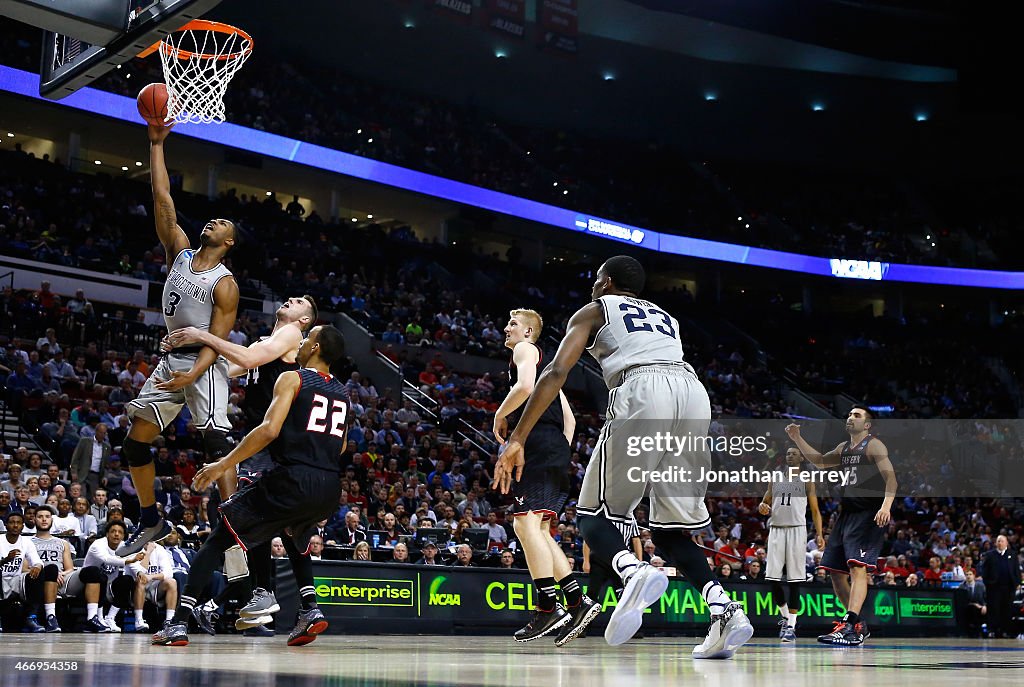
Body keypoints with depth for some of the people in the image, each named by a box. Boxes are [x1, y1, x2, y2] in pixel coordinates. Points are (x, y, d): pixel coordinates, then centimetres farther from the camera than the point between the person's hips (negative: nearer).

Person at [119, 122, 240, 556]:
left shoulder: (225, 284, -8)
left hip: (206, 362, -7)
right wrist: (156, 145, 0)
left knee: (215, 440, -22)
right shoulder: (180, 251, 9)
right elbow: (162, 199, 4)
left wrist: (193, 374, -30)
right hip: (172, 357, 7)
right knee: (135, 441, 6)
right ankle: (151, 522, 19)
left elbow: (217, 338, -14)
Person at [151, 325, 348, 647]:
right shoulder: (341, 392, 19)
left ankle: (178, 624, -2)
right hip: (330, 486, 6)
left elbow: (269, 430, -12)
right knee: (295, 539, 36)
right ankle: (310, 609, 17)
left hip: (293, 479, -6)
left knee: (219, 539, 6)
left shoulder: (292, 379, 0)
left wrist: (223, 465, -9)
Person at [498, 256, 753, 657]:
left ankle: (635, 572, -29)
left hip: (642, 391, -5)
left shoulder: (594, 311, 21)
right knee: (669, 530, 14)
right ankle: (724, 609, -9)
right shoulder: (666, 317, 38)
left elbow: (556, 372, 8)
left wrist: (517, 439, 4)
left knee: (595, 515, 4)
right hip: (694, 391, 5)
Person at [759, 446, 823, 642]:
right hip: (776, 530, 3)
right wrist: (762, 507, -5)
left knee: (794, 580, -6)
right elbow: (765, 503, 20)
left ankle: (791, 625, -4)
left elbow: (815, 510, 5)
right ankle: (785, 617, 18)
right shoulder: (775, 479, 16)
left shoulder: (806, 481, 7)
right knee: (772, 577, -2)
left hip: (797, 530, -3)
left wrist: (819, 534, -7)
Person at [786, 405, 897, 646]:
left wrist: (886, 506, -33)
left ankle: (850, 626, -31)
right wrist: (797, 439, 22)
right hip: (846, 513, 9)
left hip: (868, 515, -9)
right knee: (835, 570, 8)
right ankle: (859, 625, 18)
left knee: (857, 567, -22)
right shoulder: (844, 448, 19)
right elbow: (820, 461, 33)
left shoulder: (874, 446, -6)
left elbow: (890, 477, -17)